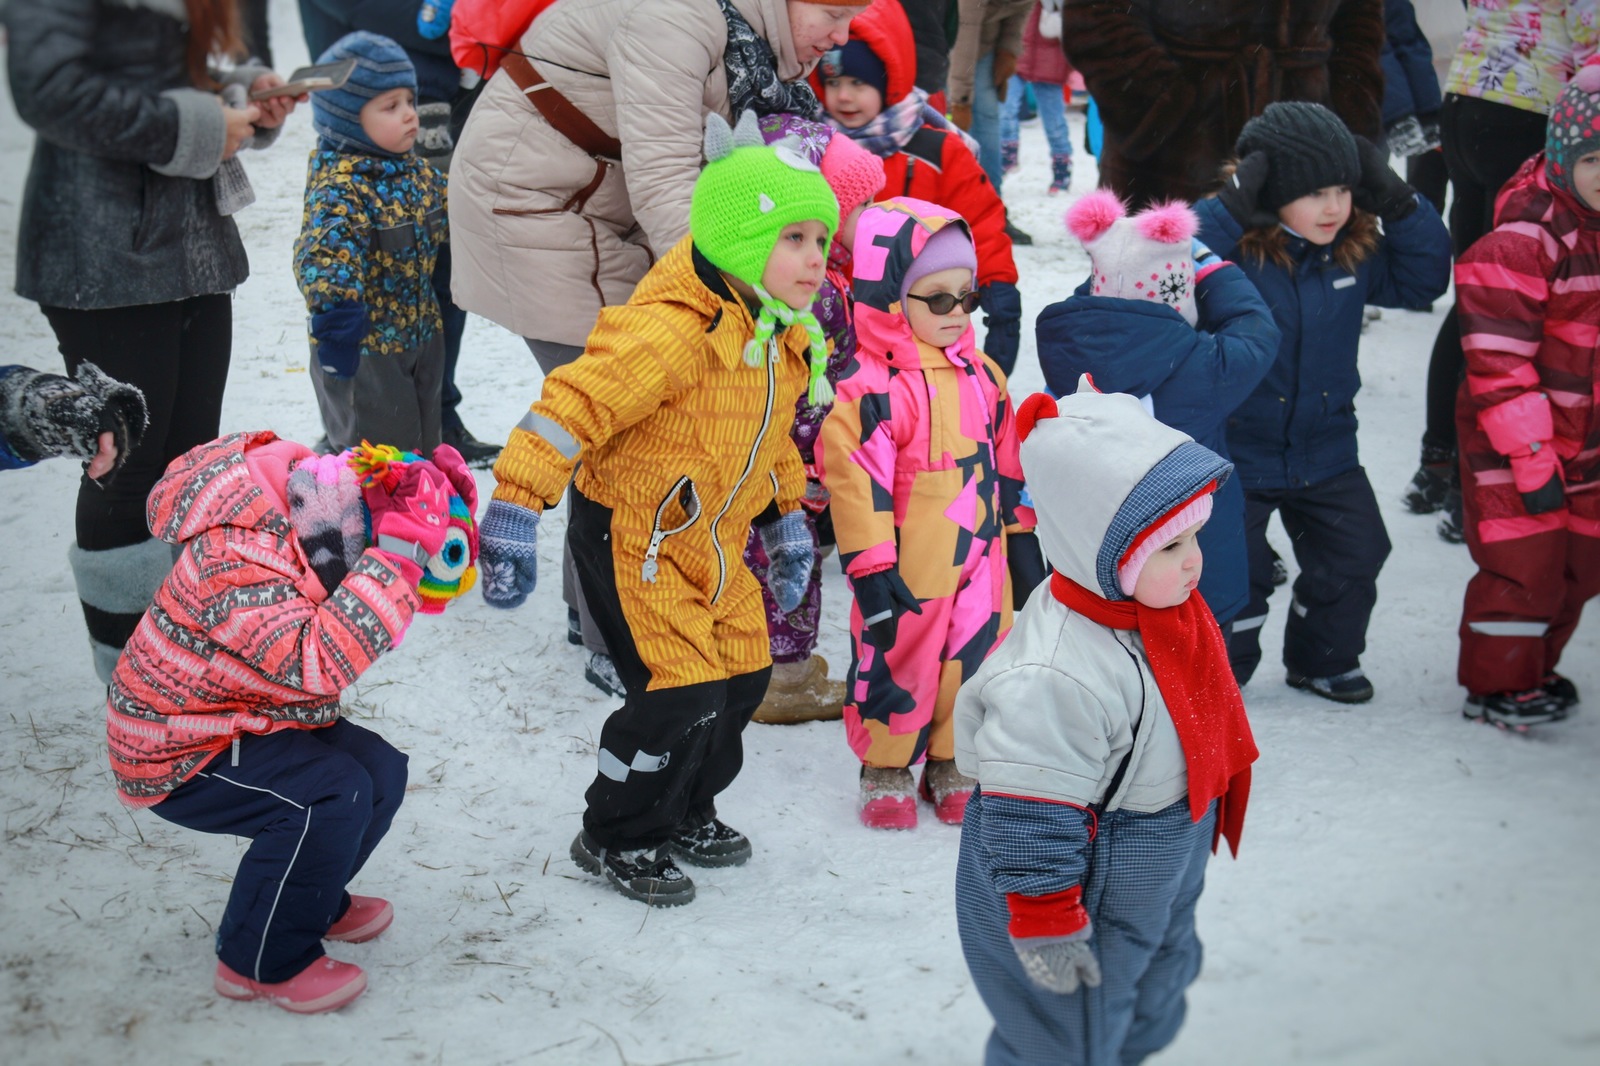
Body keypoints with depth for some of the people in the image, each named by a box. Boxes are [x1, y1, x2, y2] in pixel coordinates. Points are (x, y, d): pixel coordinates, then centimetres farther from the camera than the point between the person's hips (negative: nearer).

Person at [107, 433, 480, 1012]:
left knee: (380, 771, 2)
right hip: (177, 757, -9)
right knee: (330, 794, -26)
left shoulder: (312, 522, -5)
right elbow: (319, 660, -43)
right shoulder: (237, 560, -33)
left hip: (247, 720, 9)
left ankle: (314, 900, 26)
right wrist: (396, 561, -45)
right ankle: (263, 960, -8)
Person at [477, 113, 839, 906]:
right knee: (683, 692, -12)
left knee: (743, 676, 13)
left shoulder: (782, 340, 2)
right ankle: (616, 839, 11)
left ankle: (684, 811, 38)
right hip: (633, 538, -9)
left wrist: (785, 520, 23)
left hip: (712, 539, 9)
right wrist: (514, 512, -38)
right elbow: (574, 404, -34)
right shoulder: (673, 332, -29)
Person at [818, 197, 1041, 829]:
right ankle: (885, 769, 25)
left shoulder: (980, 374, 7)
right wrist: (870, 568, -17)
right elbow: (856, 480, -17)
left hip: (979, 563, 6)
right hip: (907, 574, -6)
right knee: (897, 666, 6)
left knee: (974, 662, 13)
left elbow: (1007, 462, 16)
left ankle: (951, 763, 31)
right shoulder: (867, 387, -16)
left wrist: (1022, 536, 17)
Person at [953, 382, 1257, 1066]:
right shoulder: (1051, 681, -37)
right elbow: (1030, 828, -31)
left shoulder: (1164, 611, -5)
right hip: (1080, 911, -9)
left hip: (1157, 893, 9)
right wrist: (1045, 932, -23)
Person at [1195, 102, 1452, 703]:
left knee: (1355, 554, 11)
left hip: (1325, 450, 5)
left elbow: (1423, 280, 5)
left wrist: (1399, 204, -9)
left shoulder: (1355, 251, -3)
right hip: (1233, 451, -5)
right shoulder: (1232, 245, -20)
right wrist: (1233, 203, -38)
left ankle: (1322, 659, 34)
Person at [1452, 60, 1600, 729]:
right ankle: (1498, 685, 12)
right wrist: (1531, 457, -22)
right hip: (1513, 443, -7)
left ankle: (1536, 665, 34)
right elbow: (1498, 363, -22)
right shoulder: (1523, 240, -21)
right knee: (1523, 564, -5)